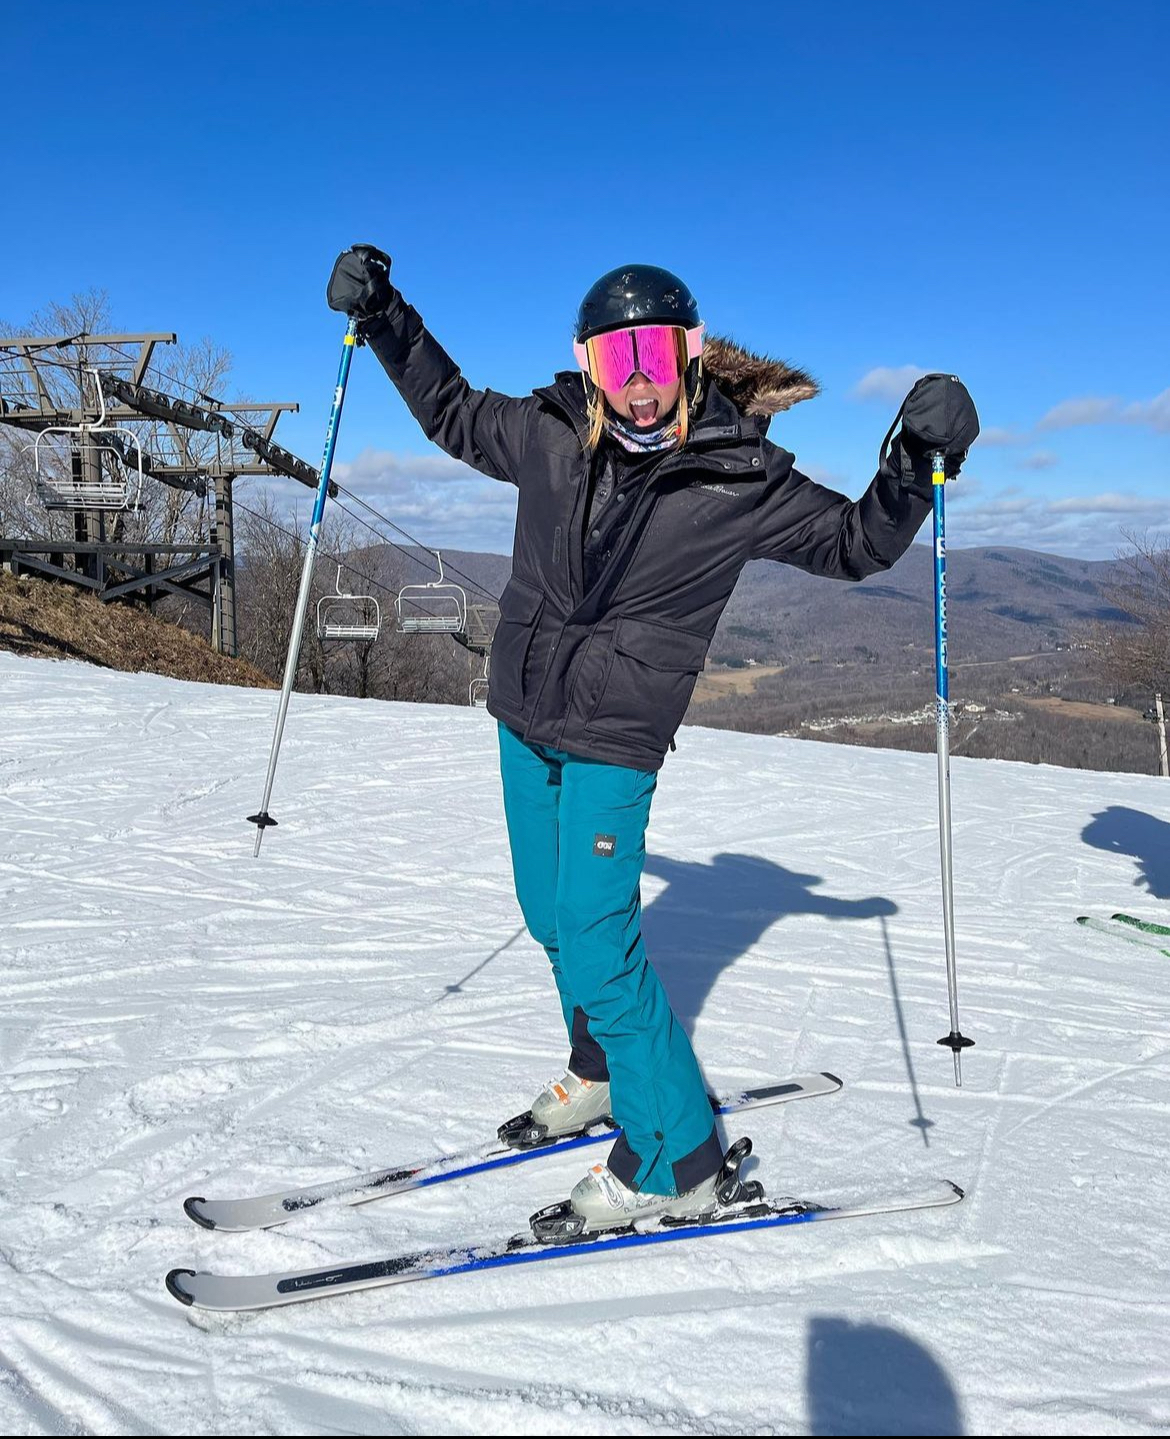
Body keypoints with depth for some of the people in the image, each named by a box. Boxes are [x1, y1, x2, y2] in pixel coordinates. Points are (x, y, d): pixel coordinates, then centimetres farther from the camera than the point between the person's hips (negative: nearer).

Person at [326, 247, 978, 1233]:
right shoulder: (551, 435, -2)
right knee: (552, 919, 17)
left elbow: (855, 542, -1)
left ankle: (676, 1161, 7)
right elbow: (452, 413, 16)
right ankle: (605, 1071, 42)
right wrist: (383, 318, 9)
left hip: (616, 736, -5)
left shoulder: (737, 476, -11)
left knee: (595, 943, -10)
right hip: (525, 717, 6)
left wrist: (919, 456, -17)